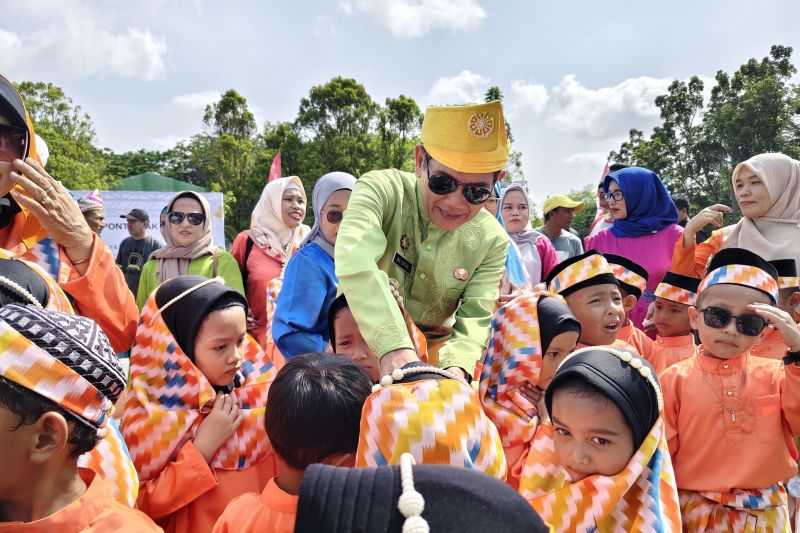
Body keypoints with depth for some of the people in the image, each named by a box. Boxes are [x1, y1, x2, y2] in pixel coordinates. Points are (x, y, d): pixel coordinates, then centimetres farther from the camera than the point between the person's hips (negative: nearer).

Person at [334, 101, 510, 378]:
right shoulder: (381, 190, -22)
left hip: (433, 348, 3)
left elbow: (475, 318, -15)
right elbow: (356, 262, -40)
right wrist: (394, 346, -53)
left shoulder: (492, 241, -11)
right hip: (360, 336, -2)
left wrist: (456, 366, -37)